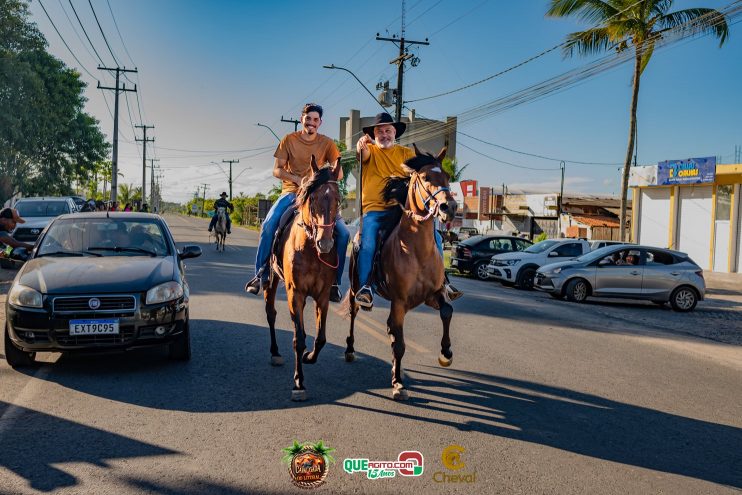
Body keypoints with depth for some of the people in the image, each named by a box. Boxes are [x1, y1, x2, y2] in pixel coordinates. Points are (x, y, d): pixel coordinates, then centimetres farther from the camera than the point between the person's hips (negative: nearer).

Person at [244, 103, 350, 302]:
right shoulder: (289, 140, 4)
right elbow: (277, 170, 1)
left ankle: (334, 281, -6)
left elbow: (338, 173, 2)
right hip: (291, 191, 0)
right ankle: (261, 274, -12)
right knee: (269, 224, -26)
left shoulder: (327, 143, 4)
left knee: (343, 233, -18)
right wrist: (297, 179, -16)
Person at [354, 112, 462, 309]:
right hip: (374, 210, -2)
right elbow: (363, 153, -13)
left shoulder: (406, 153, 16)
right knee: (368, 244, -26)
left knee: (434, 237, -10)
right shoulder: (370, 151, 11)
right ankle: (365, 287, -15)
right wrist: (362, 145, -37)